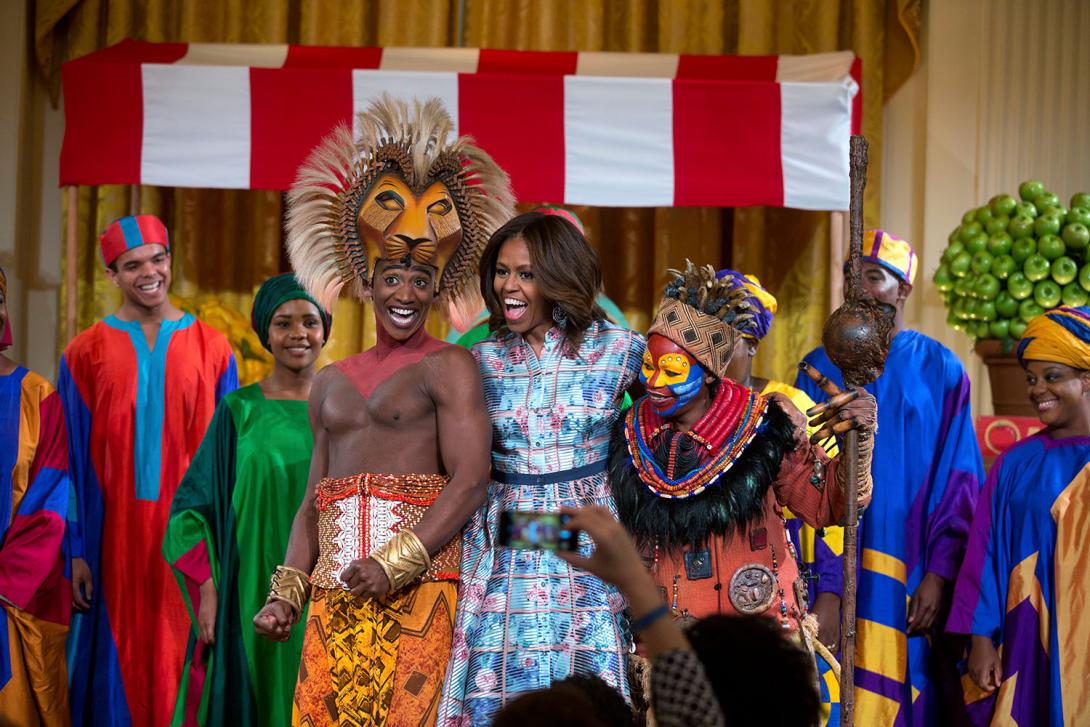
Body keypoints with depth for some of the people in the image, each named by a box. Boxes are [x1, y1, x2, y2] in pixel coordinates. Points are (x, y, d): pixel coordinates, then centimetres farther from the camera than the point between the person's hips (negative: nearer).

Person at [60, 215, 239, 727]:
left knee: (183, 661, 1)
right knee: (121, 666, 3)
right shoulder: (85, 354, 2)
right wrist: (76, 551, -3)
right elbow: (74, 462, 3)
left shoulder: (211, 349, 4)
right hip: (115, 538, 0)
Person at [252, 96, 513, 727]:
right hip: (336, 598, 5)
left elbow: (470, 480, -11)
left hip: (419, 588, -5)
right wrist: (288, 592, 10)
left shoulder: (450, 367, 1)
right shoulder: (332, 384, 20)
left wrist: (396, 562, -18)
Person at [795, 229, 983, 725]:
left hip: (911, 579, -1)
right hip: (833, 573, 1)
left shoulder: (939, 369, 2)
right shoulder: (820, 367, 5)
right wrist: (819, 584, -7)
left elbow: (959, 481, 0)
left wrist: (938, 573, -10)